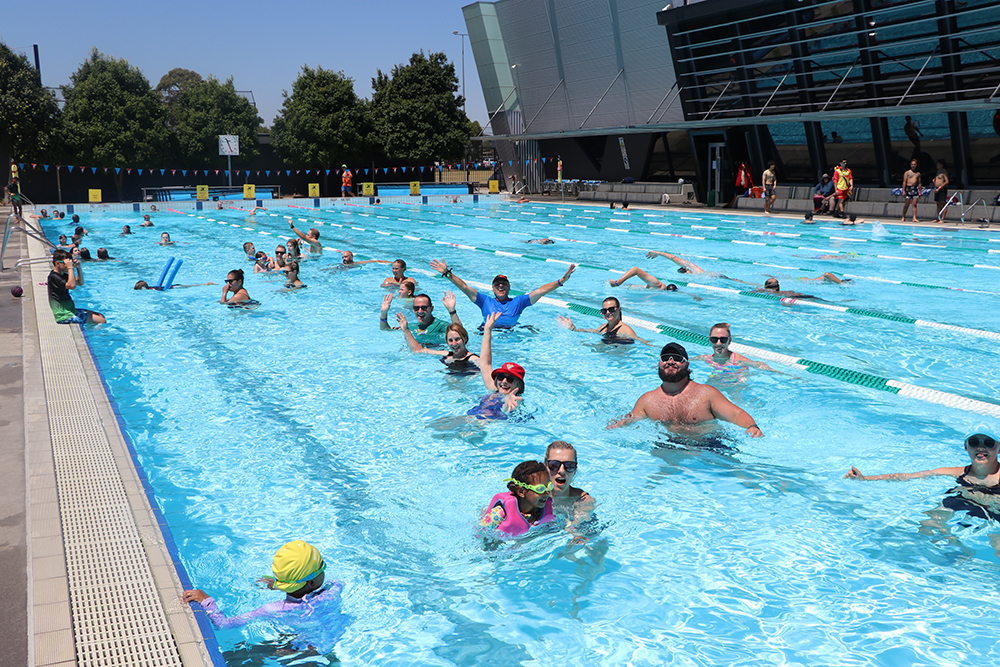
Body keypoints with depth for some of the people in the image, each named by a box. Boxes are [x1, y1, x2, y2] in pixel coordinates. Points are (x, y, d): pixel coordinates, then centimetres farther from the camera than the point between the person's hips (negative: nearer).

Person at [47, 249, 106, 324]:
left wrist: (78, 268, 5)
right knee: (102, 321, -12)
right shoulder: (53, 277, -19)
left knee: (100, 316, 12)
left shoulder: (63, 275, 12)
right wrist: (70, 268, -27)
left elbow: (80, 282, 20)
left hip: (70, 311, 10)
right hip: (65, 316, -10)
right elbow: (72, 286, -33)